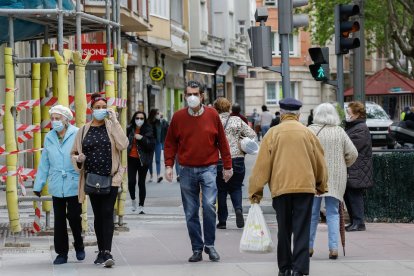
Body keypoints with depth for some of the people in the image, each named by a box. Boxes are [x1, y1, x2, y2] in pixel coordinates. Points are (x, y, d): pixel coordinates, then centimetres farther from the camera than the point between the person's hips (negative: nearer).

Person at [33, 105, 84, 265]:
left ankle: (79, 246, 25)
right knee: (59, 220, 7)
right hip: (56, 186, 4)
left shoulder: (77, 135, -6)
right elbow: (44, 163, 12)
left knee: (74, 216, 3)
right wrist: (38, 184, 11)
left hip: (74, 184, -4)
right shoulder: (49, 138, 7)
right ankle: (61, 252, 14)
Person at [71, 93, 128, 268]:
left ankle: (107, 252, -15)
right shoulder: (84, 130, 7)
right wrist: (78, 159, -9)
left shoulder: (111, 127, 1)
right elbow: (74, 153, 13)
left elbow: (123, 144, -16)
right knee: (98, 215, 9)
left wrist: (114, 121, -16)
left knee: (107, 214, -11)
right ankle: (101, 251, 16)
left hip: (111, 178, -3)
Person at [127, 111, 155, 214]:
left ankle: (141, 206, 13)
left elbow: (152, 145, -10)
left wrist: (142, 138, -20)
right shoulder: (129, 129, 2)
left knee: (141, 183, 3)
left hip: (143, 160, -1)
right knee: (131, 181, -8)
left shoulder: (148, 130, -3)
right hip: (131, 159, 1)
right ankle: (133, 199, 21)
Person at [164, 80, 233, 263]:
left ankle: (210, 245, -2)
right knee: (191, 213, 4)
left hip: (208, 169, -2)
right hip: (187, 170, 2)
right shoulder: (178, 117, 3)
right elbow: (170, 143, 10)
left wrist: (227, 166, 7)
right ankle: (197, 248, 13)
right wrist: (168, 165, 0)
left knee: (209, 205, -16)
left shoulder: (212, 115, 2)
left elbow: (222, 142, 7)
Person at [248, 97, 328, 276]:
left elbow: (262, 165, 0)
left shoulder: (273, 133, 2)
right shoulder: (307, 133, 7)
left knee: (284, 229, 11)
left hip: (280, 188, 0)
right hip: (305, 187, 0)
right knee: (302, 231, -1)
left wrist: (255, 193, 4)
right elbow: (320, 162, 14)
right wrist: (321, 186, 28)